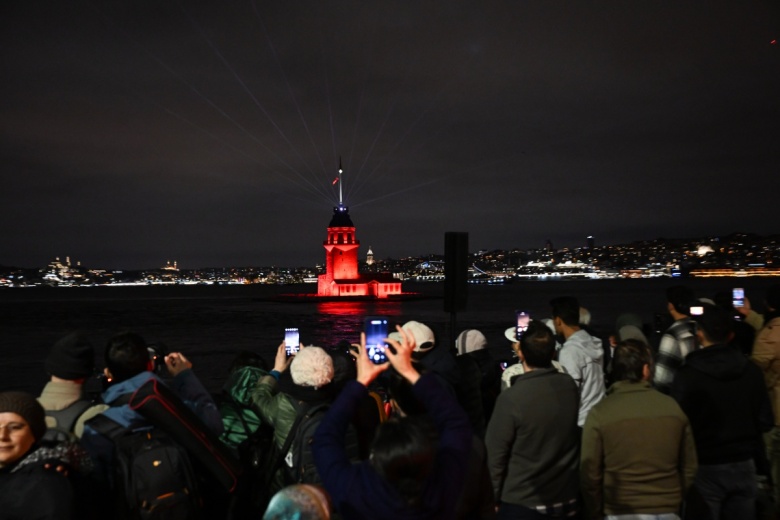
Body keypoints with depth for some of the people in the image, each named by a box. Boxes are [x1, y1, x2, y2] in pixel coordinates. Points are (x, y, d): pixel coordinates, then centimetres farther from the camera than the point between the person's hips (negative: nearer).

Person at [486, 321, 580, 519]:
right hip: (565, 499, 5)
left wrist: (493, 497, -2)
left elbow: (495, 454, -16)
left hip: (521, 503, -5)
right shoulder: (570, 387, -7)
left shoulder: (511, 398, -23)